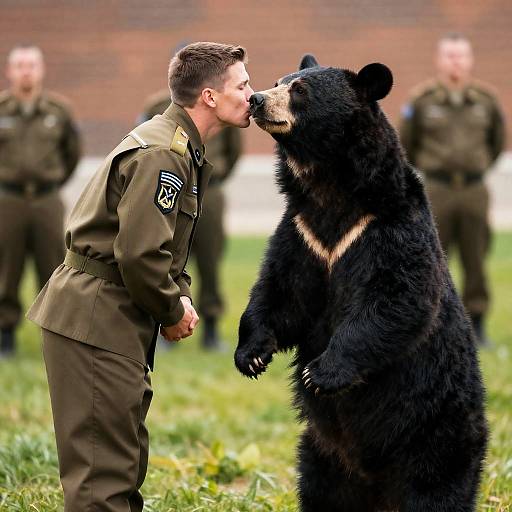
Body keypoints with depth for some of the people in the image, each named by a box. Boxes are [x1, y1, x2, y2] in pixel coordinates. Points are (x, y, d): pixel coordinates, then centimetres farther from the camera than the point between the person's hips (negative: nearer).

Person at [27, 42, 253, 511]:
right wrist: (173, 312, -11)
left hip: (116, 319, 11)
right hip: (96, 319, -11)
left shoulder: (181, 149, 15)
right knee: (104, 470, -9)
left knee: (128, 457, 18)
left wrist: (181, 295, 7)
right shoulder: (162, 154, -19)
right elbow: (139, 254, -26)